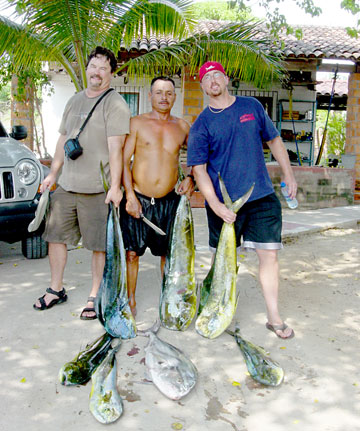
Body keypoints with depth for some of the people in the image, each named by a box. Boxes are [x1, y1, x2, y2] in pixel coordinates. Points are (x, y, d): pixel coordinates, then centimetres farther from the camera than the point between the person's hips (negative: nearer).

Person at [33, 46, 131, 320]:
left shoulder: (115, 105, -6)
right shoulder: (75, 101, 17)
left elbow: (116, 149, -14)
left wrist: (115, 186, -20)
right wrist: (53, 174, 20)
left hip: (98, 189, -7)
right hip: (66, 185, 7)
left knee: (100, 245, -1)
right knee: (55, 236, 13)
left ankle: (95, 297, 14)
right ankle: (56, 290, 29)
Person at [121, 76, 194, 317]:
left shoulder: (182, 127, 10)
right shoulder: (137, 123, 2)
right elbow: (124, 160, -2)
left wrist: (191, 178, 3)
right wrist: (130, 195, -11)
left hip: (169, 201, 2)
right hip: (138, 199, -2)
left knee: (168, 253, 9)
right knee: (132, 252, 1)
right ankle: (130, 300, 18)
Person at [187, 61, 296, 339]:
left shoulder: (252, 106, 9)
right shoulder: (201, 125, 0)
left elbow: (274, 140, 19)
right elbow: (199, 169, -6)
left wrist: (288, 175, 13)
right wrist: (215, 204, -18)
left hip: (262, 197, 2)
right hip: (224, 202, -1)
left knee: (269, 254, 0)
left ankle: (274, 317, 13)